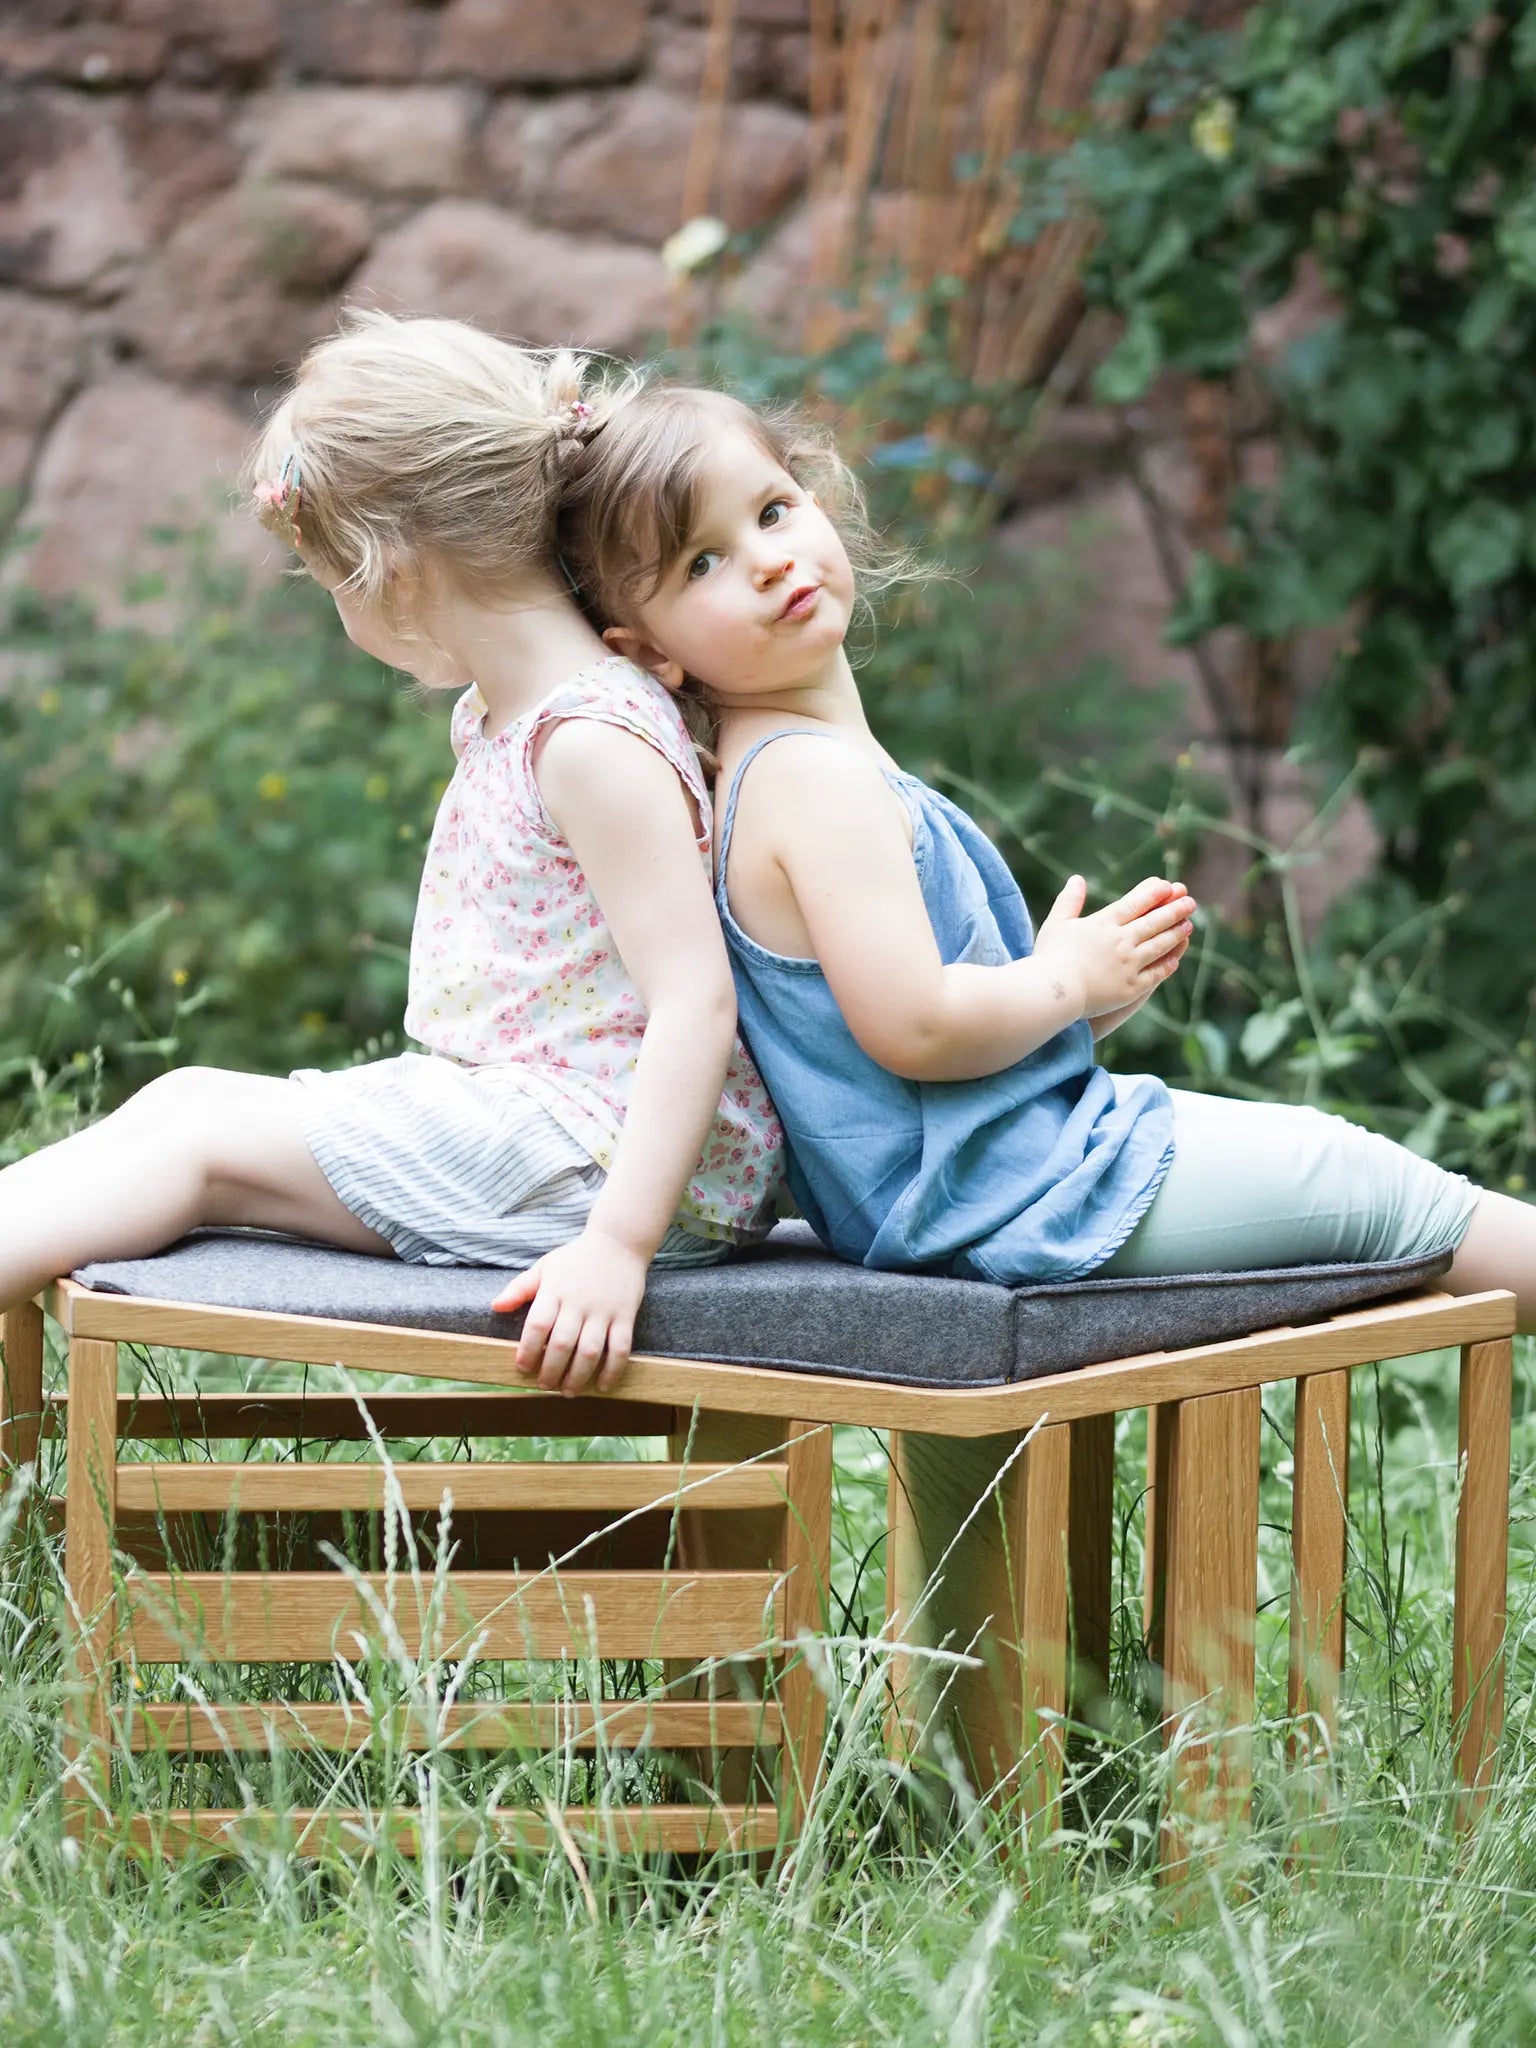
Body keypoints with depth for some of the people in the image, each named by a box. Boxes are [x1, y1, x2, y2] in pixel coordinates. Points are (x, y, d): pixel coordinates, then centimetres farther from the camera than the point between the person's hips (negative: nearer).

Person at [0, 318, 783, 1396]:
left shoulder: (592, 742, -19)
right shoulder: (496, 710, 14)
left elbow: (696, 999, -25)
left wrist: (620, 1244, -30)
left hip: (612, 1158, -10)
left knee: (200, 1132, -10)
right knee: (190, 1098, 4)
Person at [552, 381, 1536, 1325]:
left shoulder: (794, 771, 12)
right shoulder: (818, 780, -21)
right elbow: (911, 1027, -28)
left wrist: (1092, 995, 5)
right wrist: (1071, 978, -11)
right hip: (1011, 1198, -11)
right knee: (1377, 1192, 0)